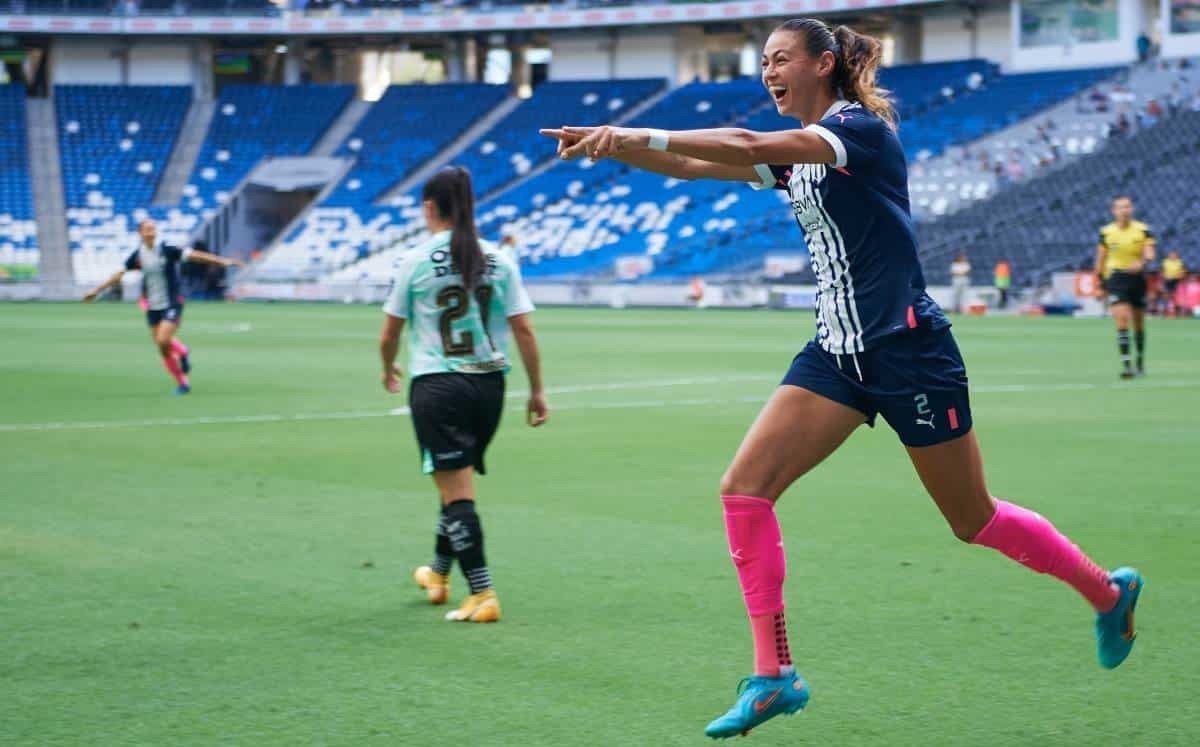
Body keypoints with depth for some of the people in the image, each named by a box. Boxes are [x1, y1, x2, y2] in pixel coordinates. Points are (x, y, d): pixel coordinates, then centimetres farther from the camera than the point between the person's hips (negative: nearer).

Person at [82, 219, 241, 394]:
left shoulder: (167, 250, -13)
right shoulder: (137, 255, -1)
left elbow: (193, 255, -17)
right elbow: (119, 274, 12)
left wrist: (223, 261, -24)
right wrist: (97, 290, 17)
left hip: (172, 304, -5)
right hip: (152, 306, 5)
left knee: (164, 341, -20)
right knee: (163, 350, 6)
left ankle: (182, 352, 10)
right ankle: (182, 383, 21)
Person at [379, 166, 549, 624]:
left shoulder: (415, 261, -6)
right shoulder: (499, 261, 2)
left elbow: (389, 334, 2)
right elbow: (524, 331, -1)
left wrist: (389, 370, 22)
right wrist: (537, 390, 7)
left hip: (436, 385, -4)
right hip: (489, 384, 4)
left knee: (457, 489, -4)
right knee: (459, 481, 21)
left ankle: (483, 595, -12)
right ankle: (438, 575, 38)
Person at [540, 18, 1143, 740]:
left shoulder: (861, 128, -14)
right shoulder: (798, 154, 12)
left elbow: (748, 147, -28)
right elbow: (695, 166, 7)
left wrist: (642, 135, -30)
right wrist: (615, 146, -8)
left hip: (908, 349, -8)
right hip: (839, 350, 8)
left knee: (975, 521, 5)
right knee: (745, 489, -9)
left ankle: (1109, 590, 29)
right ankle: (774, 675, -4)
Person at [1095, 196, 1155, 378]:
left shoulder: (1143, 230, -3)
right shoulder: (1106, 232, 0)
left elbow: (1149, 253, -14)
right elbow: (1101, 259, 9)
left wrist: (1142, 262, -36)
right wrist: (1101, 282, 10)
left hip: (1137, 277, 1)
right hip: (1116, 279, -1)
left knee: (1139, 323, 12)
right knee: (1122, 321, -16)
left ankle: (1140, 362, 31)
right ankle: (1126, 365, -19)